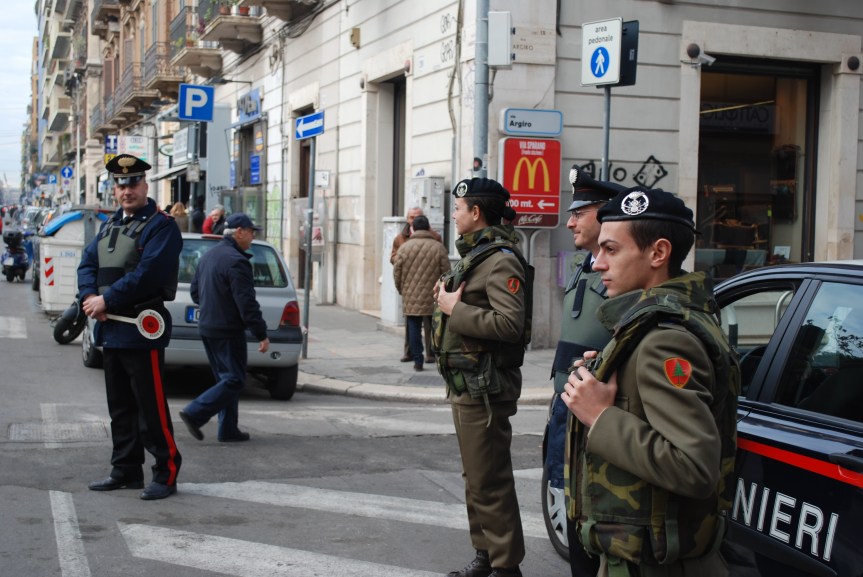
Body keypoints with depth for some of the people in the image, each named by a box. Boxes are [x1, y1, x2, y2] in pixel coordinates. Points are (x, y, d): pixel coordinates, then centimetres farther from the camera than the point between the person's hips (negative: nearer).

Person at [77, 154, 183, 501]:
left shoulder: (161, 226, -8)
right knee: (120, 407, 14)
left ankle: (166, 473, 1)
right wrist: (90, 297, -7)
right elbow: (87, 264, 13)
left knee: (151, 408, -6)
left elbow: (147, 274, -19)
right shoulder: (110, 227, 18)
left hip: (142, 329, -8)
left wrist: (106, 299, -17)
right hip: (110, 330, 8)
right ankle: (126, 471, 23)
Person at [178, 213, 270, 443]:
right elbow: (247, 303, -21)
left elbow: (195, 292, 20)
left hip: (207, 328, 10)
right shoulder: (236, 261, -18)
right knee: (234, 380, -3)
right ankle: (194, 413, -10)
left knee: (225, 378, 15)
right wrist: (262, 334, -16)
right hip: (228, 331, -10)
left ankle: (228, 430, 16)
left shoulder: (208, 256, 12)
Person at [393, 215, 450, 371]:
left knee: (414, 329, 6)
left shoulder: (404, 248, -3)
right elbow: (446, 273, -1)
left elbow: (397, 274, 0)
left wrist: (402, 291, 16)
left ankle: (418, 361, 7)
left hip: (411, 299, 0)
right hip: (433, 298, 0)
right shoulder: (438, 247, -3)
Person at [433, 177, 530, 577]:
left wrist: (455, 309, -19)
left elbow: (510, 323, -28)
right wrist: (448, 299, 3)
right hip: (466, 383, 11)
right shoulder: (474, 254, 16)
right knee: (475, 478, 17)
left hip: (484, 387, -11)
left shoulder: (501, 260, -16)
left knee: (489, 482, -5)